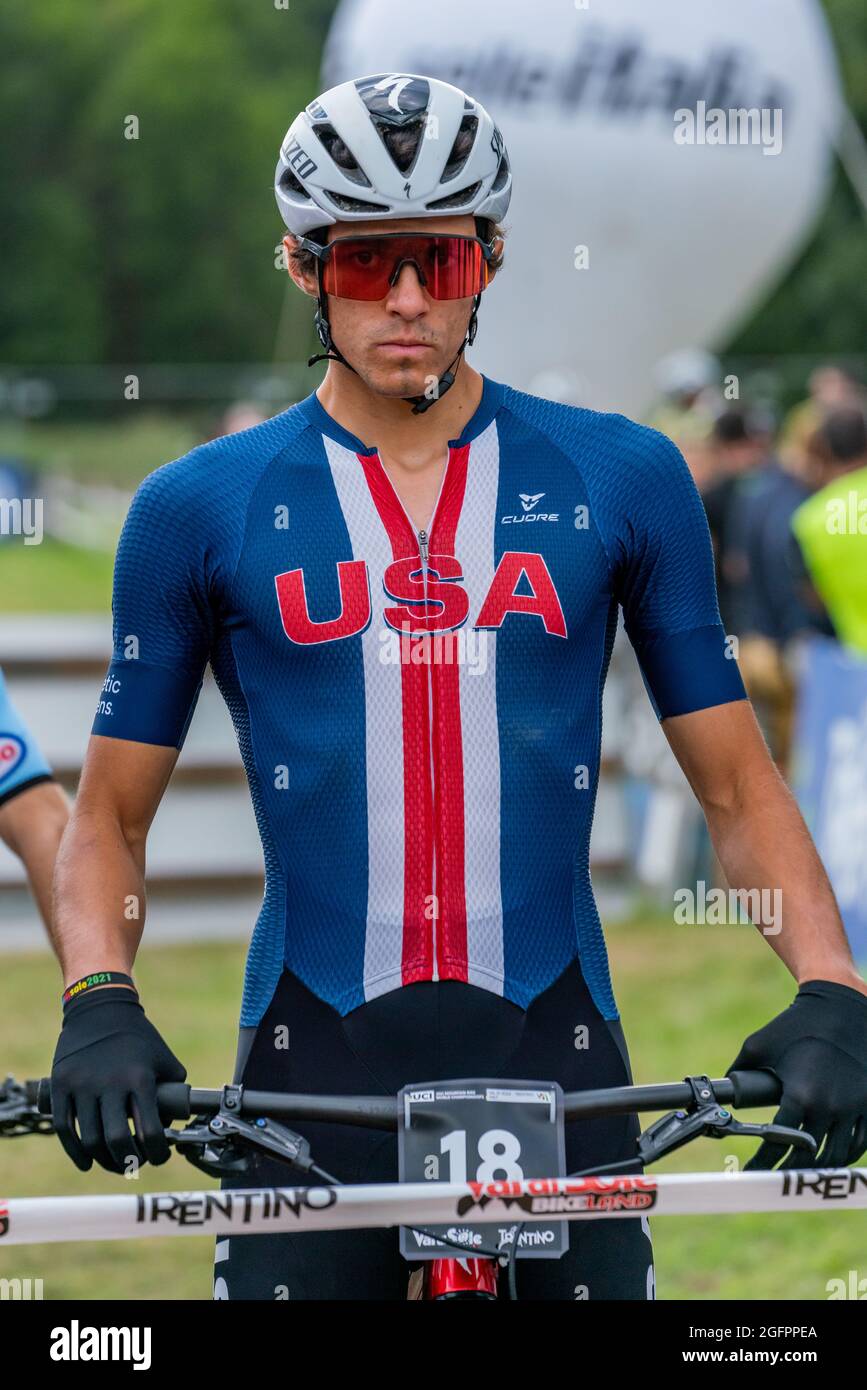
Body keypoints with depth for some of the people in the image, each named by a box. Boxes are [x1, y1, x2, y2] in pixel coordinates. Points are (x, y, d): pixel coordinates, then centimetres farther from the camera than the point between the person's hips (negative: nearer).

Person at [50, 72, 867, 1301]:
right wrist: (99, 1004, -11)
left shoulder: (625, 480, 5)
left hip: (555, 1058, 1)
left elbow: (737, 787, 7)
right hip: (315, 1064, 0)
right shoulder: (200, 509, 4)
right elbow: (111, 815, 8)